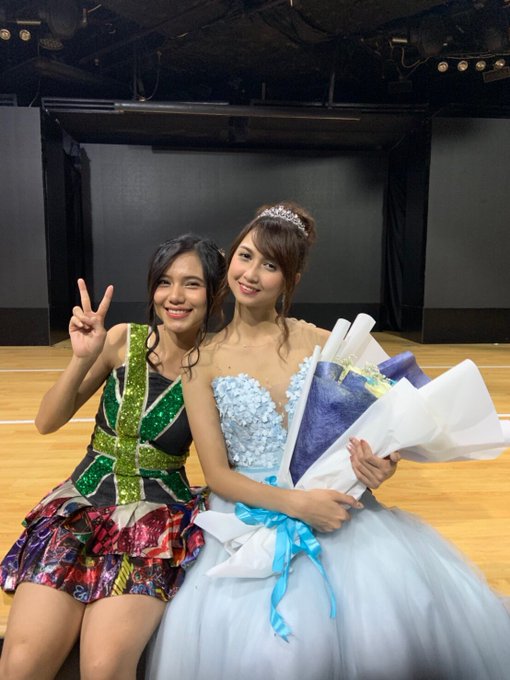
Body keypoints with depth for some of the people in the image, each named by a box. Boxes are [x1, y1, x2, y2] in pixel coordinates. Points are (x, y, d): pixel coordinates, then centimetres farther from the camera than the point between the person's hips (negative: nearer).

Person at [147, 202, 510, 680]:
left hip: (332, 501, 2)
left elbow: (356, 431, 9)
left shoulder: (322, 345, 0)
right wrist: (295, 503, -19)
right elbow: (218, 474, -4)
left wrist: (376, 462, -14)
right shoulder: (205, 362, -3)